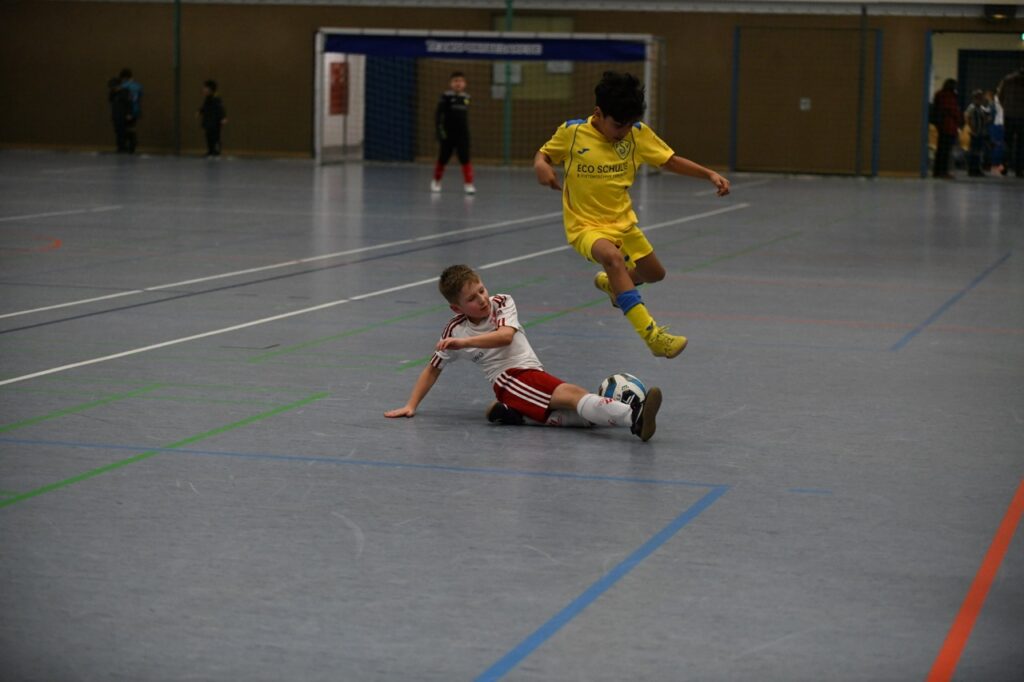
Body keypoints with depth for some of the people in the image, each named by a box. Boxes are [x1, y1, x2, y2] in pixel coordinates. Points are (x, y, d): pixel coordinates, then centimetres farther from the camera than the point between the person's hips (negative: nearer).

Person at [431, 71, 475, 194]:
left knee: (465, 159, -8)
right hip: (448, 135, -2)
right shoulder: (446, 96, -8)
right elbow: (438, 114, -8)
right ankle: (436, 181, 29)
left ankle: (469, 184, -6)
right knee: (442, 159, 10)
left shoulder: (466, 97, 4)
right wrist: (440, 130, -13)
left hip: (463, 135, 2)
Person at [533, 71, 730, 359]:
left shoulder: (639, 134, -5)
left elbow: (670, 161, 3)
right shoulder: (571, 132, -12)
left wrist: (710, 174, -8)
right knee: (612, 257, -37)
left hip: (623, 221, 5)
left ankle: (610, 283, 53)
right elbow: (543, 154, 3)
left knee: (654, 274, 19)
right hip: (585, 225, -5)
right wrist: (541, 165, -22)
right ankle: (651, 333, -43)